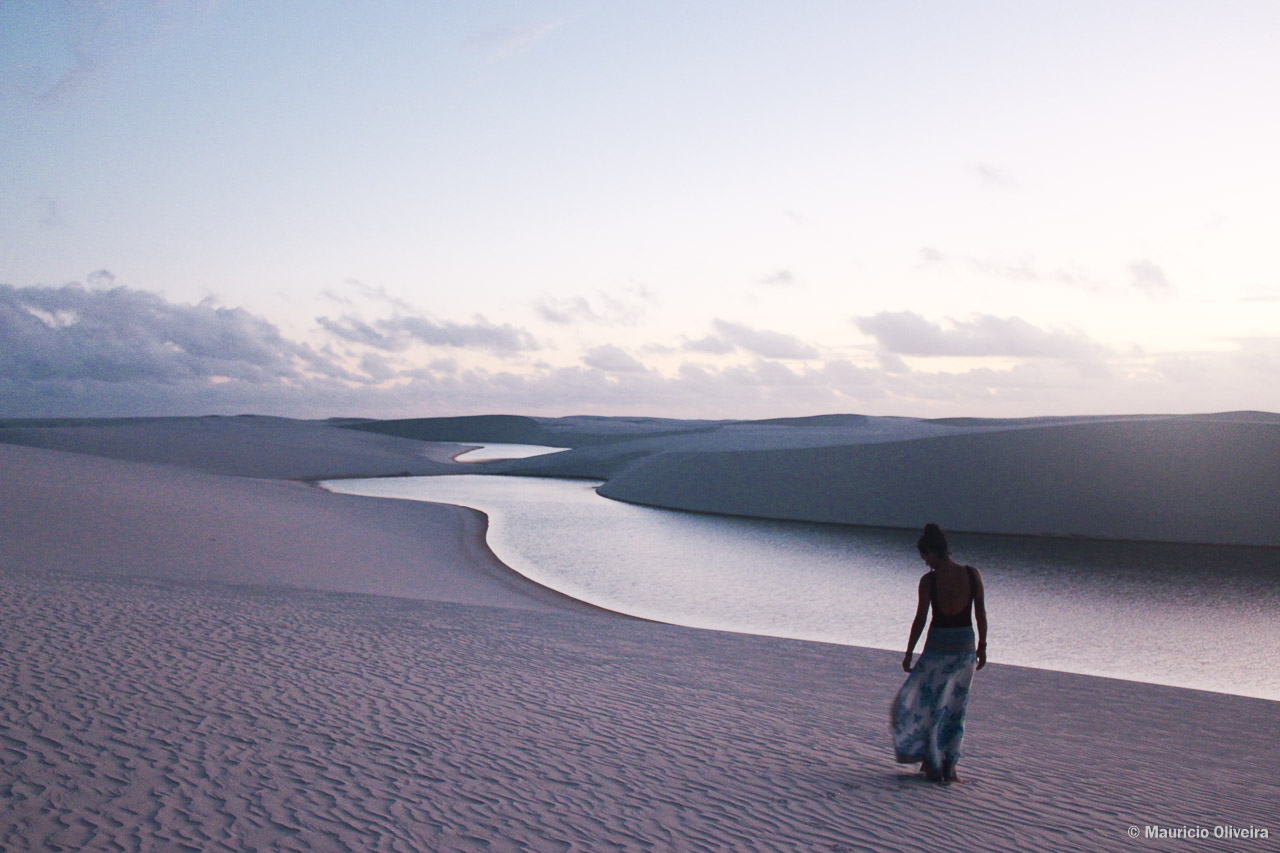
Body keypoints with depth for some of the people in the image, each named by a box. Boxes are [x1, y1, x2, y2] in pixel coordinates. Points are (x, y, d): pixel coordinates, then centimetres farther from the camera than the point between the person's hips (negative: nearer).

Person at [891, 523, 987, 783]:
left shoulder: (928, 580, -10)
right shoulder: (973, 575, -3)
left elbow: (920, 620, -7)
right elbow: (981, 614, 1)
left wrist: (909, 654, 2)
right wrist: (982, 647, 12)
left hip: (937, 650, -3)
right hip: (966, 649, 3)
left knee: (926, 705, 14)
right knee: (955, 710, 16)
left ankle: (933, 764, 15)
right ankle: (950, 766, 19)